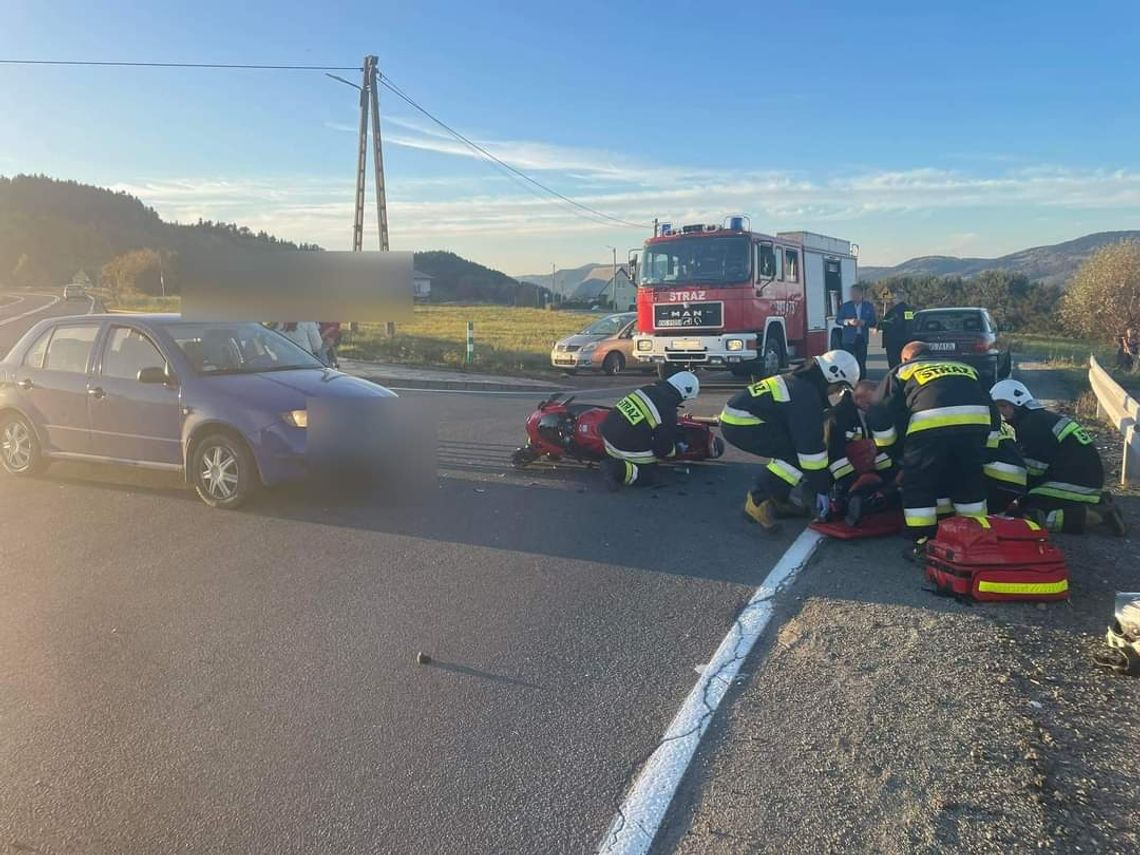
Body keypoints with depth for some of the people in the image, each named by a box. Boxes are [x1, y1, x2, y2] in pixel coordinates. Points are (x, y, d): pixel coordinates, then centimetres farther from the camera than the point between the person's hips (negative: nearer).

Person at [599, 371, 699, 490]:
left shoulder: (650, 388, 4)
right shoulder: (668, 413, -18)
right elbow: (662, 448, -10)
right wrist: (677, 449, 13)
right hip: (628, 446, -8)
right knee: (649, 476, 8)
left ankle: (612, 462, 9)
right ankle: (621, 470, -12)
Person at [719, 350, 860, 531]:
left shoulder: (800, 383, 15)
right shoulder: (806, 397, -16)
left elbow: (808, 438, 23)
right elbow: (810, 446, -16)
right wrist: (822, 489, -8)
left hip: (736, 417, 10)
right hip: (740, 423, -10)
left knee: (789, 449, 14)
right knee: (793, 453, -13)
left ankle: (774, 498, 18)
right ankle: (758, 501, -7)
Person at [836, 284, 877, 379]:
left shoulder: (869, 306, 7)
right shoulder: (845, 306, 5)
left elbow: (873, 322, 6)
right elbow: (838, 320, 3)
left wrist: (864, 323, -14)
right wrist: (848, 321, -16)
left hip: (862, 338, 1)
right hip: (849, 339, -1)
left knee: (861, 363, 5)